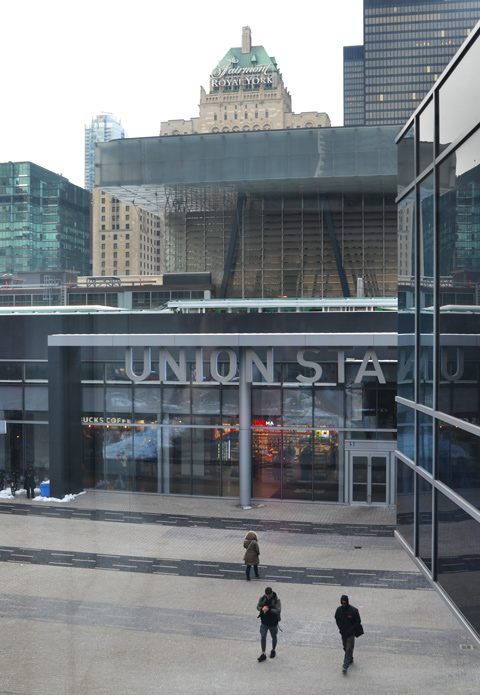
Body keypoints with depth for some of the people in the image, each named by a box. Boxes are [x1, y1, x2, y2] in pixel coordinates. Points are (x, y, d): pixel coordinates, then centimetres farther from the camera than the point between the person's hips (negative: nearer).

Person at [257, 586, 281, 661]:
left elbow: (278, 610, -23)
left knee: (274, 637, 16)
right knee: (263, 637, -3)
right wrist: (262, 608, -20)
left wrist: (269, 609, -31)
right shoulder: (262, 598, -7)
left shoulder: (276, 600, -17)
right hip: (264, 621, 2)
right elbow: (258, 607, 3)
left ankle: (273, 651, 39)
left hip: (273, 622, -2)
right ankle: (263, 654, 7)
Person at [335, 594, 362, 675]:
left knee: (349, 649, -9)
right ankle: (350, 659, 41)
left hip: (351, 633, -4)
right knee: (345, 648, 17)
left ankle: (345, 666, -9)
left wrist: (350, 630, -15)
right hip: (343, 633, 4)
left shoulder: (354, 610, -18)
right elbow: (337, 619, 9)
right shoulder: (339, 609, -6)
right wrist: (340, 628, -3)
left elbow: (358, 622, -9)